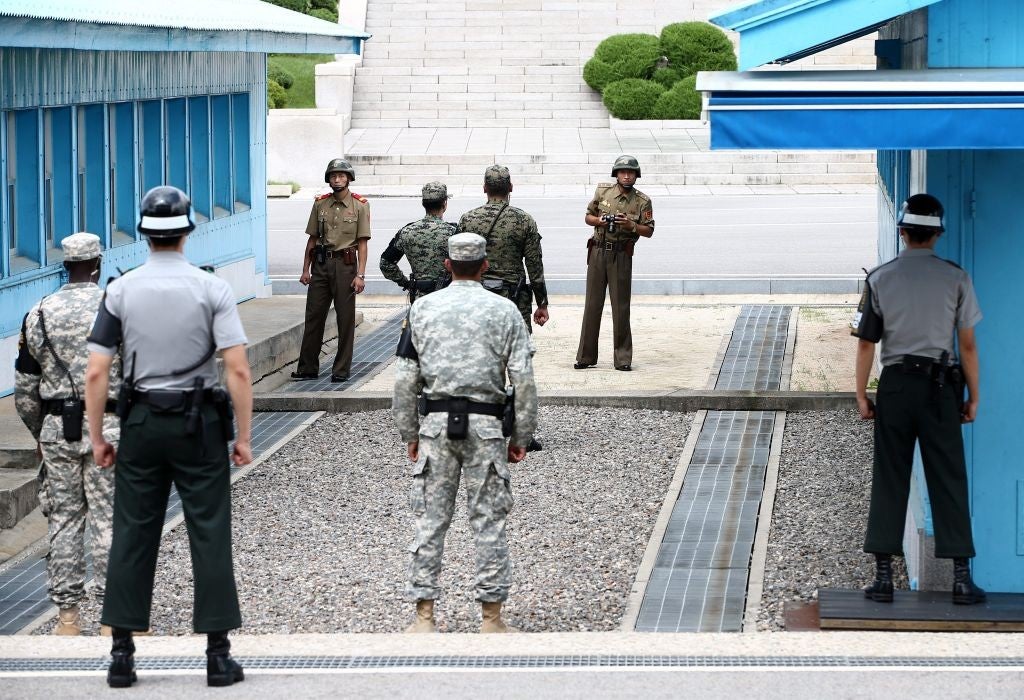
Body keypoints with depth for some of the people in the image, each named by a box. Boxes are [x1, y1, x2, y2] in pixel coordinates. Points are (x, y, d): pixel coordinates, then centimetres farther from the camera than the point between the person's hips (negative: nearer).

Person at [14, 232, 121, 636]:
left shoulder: (38, 315, 4)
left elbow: (24, 389, 8)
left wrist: (39, 433, 20)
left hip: (57, 427, 3)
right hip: (108, 425, -2)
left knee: (62, 520, 9)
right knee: (109, 520, 1)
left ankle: (67, 615, 11)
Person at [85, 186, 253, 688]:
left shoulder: (121, 290, -2)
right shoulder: (212, 289, -6)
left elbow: (96, 373, -3)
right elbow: (238, 370, -12)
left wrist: (97, 439, 6)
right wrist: (244, 437, -4)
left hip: (141, 421, 2)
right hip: (199, 422, -2)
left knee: (132, 535, 7)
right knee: (210, 536, 3)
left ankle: (122, 652, 8)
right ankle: (218, 655, 4)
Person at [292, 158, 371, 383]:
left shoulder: (360, 206, -1)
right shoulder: (320, 204, 9)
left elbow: (362, 243, -4)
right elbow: (312, 239, 13)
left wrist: (360, 274, -11)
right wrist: (306, 269, 8)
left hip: (345, 264, -4)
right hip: (321, 263, 4)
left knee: (345, 318, 0)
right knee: (313, 316, 5)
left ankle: (341, 370, 6)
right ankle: (307, 368, 12)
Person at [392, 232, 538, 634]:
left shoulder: (422, 309, 4)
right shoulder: (504, 311, 0)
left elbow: (405, 379, 4)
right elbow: (524, 381, -3)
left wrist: (409, 433, 12)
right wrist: (521, 436, 5)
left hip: (434, 423, 1)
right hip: (485, 425, -1)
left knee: (430, 519, 5)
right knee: (489, 520, 4)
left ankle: (424, 616, 5)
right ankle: (491, 617, 6)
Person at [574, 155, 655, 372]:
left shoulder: (642, 201, 0)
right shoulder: (603, 191, 5)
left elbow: (649, 231, 2)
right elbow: (588, 217, 13)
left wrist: (631, 225, -16)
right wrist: (600, 220, -8)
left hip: (621, 256, -2)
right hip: (598, 251, 2)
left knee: (621, 307, -1)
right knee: (592, 304, 4)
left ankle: (623, 358, 5)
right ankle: (586, 356, 9)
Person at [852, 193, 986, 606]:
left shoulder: (880, 278, 2)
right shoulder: (955, 278, -1)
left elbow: (866, 343, 2)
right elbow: (968, 345, 0)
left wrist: (861, 395, 9)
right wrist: (973, 397, 7)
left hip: (895, 385, 1)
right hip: (940, 386, -1)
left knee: (889, 481, 5)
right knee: (948, 480, 3)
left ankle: (883, 576, 4)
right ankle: (962, 578, 1)